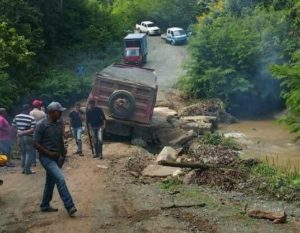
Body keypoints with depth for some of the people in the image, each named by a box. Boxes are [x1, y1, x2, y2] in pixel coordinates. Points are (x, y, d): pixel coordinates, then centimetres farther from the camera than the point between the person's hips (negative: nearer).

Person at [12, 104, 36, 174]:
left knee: (23, 153, 17)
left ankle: (24, 169, 21)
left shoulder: (16, 117, 3)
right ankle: (27, 170, 1)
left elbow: (13, 127, 7)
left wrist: (18, 133, 12)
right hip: (28, 137, -6)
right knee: (29, 153, 3)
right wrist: (24, 132, -14)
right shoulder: (31, 118, -12)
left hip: (20, 137, 6)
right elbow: (32, 130, -18)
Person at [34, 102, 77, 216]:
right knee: (60, 179, -19)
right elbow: (36, 144, -14)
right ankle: (69, 206, -18)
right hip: (46, 157, -8)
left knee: (50, 182, 16)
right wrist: (49, 153, -18)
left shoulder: (59, 124, 6)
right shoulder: (42, 125, -15)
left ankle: (45, 205, 30)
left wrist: (63, 150, 6)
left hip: (57, 157, 8)